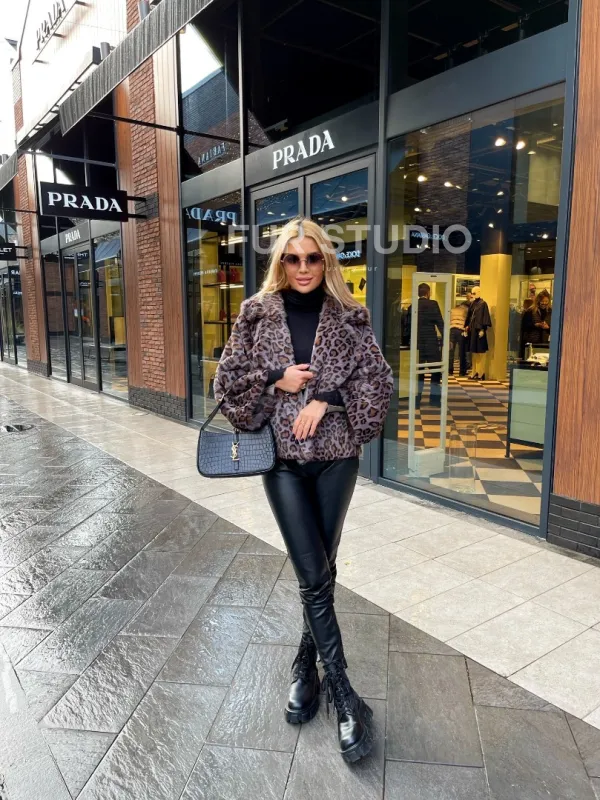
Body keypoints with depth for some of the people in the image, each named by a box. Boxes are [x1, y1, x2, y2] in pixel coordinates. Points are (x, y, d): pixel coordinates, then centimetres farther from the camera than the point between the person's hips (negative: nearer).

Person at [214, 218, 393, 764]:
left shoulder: (349, 318, 3)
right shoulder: (258, 314, 3)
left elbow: (377, 380, -1)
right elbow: (229, 379, 4)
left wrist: (326, 398, -14)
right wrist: (275, 381, -12)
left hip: (336, 456, 1)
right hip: (282, 457, -1)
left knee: (319, 572, 11)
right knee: (315, 576, -4)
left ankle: (306, 666, 34)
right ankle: (344, 697, 9)